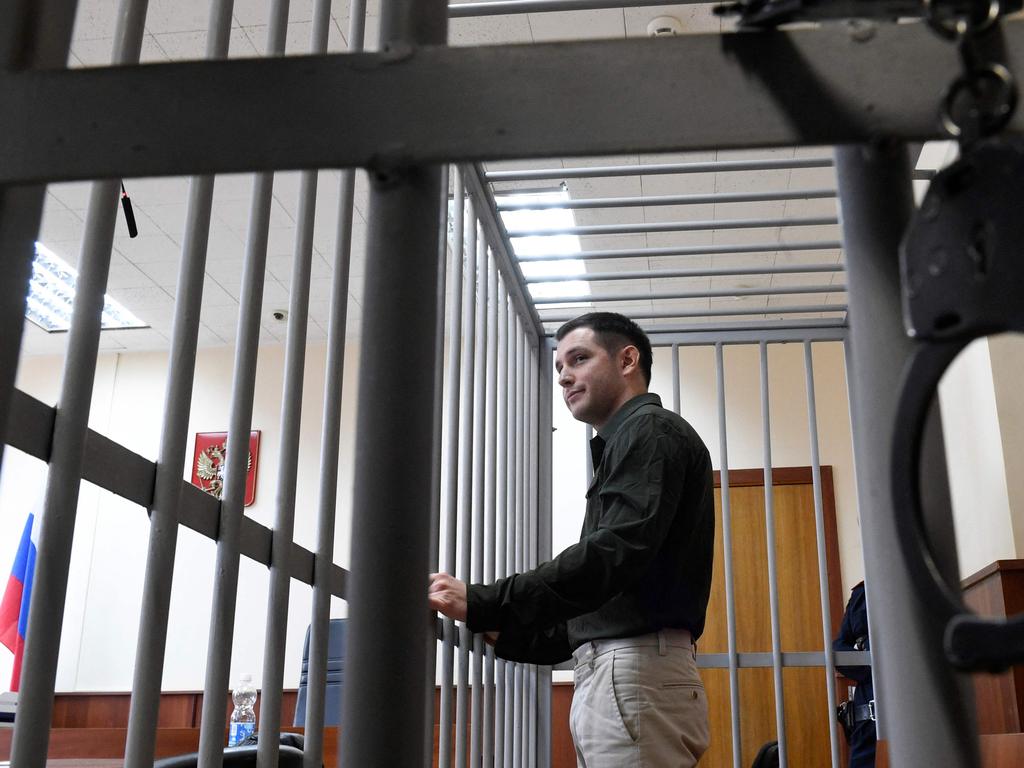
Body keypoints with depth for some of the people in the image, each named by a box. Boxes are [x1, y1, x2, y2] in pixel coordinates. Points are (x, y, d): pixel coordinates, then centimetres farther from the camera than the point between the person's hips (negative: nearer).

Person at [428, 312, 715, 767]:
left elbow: (614, 554, -21)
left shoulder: (650, 431, -4)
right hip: (622, 673, 10)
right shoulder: (626, 444, 26)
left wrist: (482, 604, -21)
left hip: (636, 674, -10)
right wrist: (508, 634, 17)